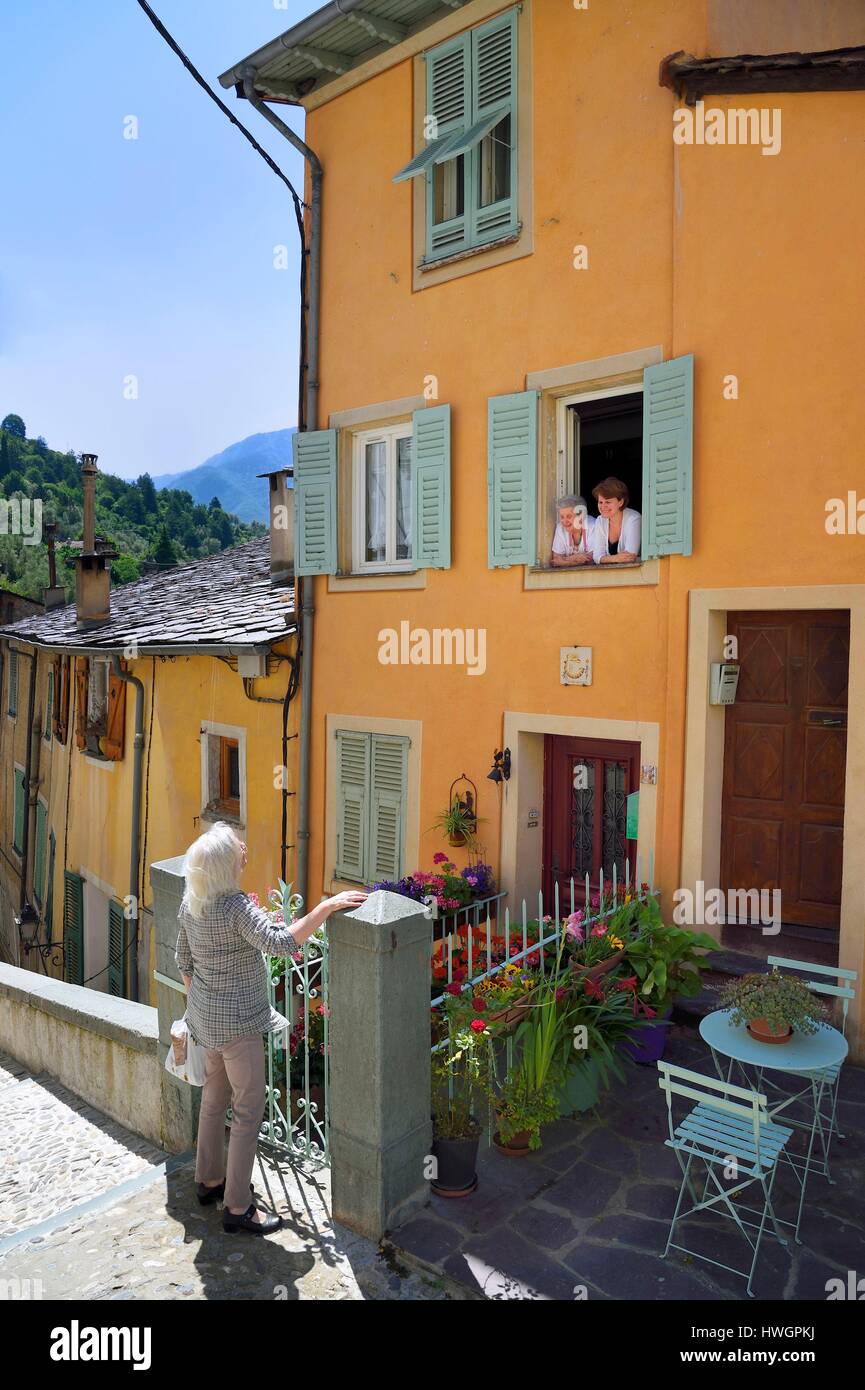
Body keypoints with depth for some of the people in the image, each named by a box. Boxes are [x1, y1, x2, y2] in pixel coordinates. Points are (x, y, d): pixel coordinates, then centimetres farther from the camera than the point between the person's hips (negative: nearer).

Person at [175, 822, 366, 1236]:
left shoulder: (190, 903, -1)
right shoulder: (236, 907, -27)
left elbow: (183, 960, 10)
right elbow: (279, 942, -40)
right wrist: (327, 906, -38)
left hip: (205, 1015, 9)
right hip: (237, 1021, -9)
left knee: (214, 1098, 24)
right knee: (248, 1109, 4)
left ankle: (209, 1179, 40)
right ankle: (237, 1207, 13)